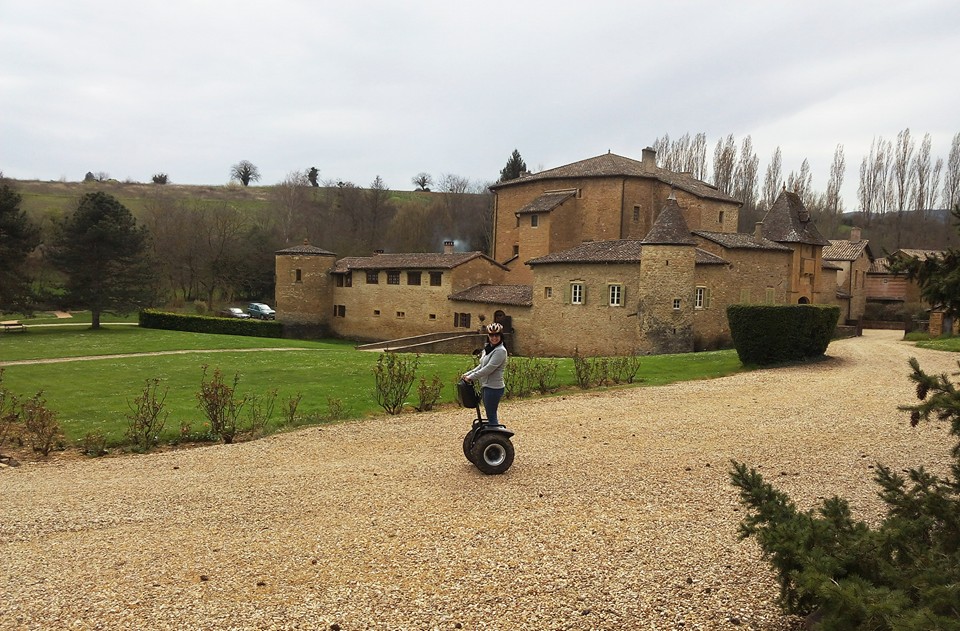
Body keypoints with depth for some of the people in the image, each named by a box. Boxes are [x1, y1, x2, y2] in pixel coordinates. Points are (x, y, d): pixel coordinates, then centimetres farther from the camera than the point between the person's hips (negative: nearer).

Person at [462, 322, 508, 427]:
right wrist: (468, 374, 7)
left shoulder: (500, 351, -15)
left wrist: (471, 377, -17)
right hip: (486, 386, 9)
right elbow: (481, 366, 19)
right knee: (491, 415, 16)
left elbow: (488, 368, -21)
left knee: (491, 416, -5)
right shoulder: (487, 349, 13)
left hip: (493, 388, -9)